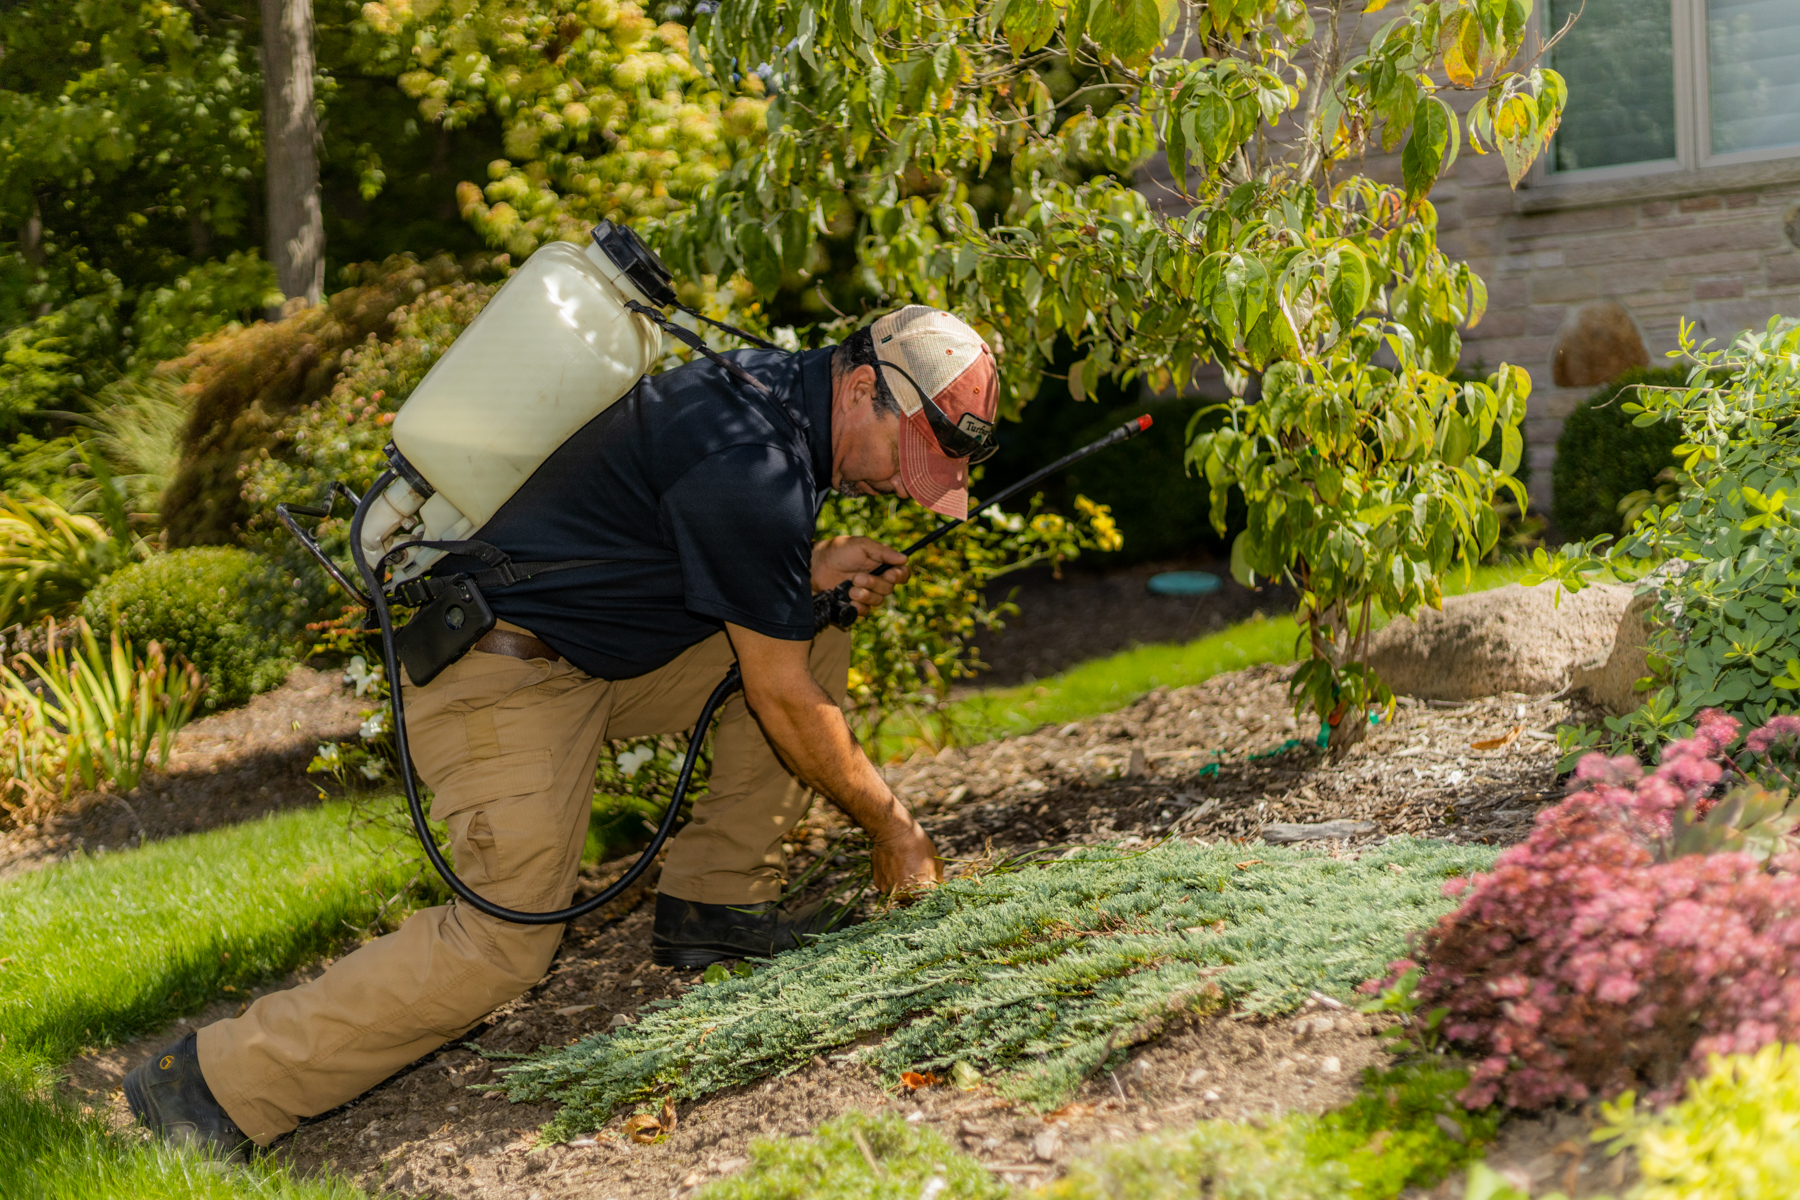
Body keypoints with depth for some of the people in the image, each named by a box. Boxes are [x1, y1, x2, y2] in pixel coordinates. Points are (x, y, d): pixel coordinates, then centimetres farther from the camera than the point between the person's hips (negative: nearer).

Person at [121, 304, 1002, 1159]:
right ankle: (216, 1083, -11)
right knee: (506, 940, -18)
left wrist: (812, 568, 4)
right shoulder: (752, 469, -25)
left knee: (815, 639, 7)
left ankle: (713, 899, 10)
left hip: (595, 653, 10)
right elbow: (783, 702, -17)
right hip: (502, 676, -10)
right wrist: (889, 824, -4)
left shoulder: (777, 389, 4)